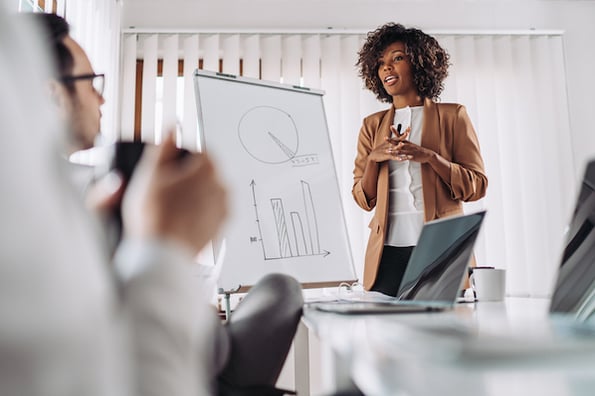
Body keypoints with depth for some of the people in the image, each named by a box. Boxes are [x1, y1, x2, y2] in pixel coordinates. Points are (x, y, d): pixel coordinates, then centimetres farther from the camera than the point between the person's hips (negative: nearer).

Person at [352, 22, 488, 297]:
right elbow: (364, 200, 10)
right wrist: (374, 158, -8)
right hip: (388, 251, 2)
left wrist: (429, 156, -14)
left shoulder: (452, 116, 6)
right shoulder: (372, 126, 13)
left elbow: (477, 186, 1)